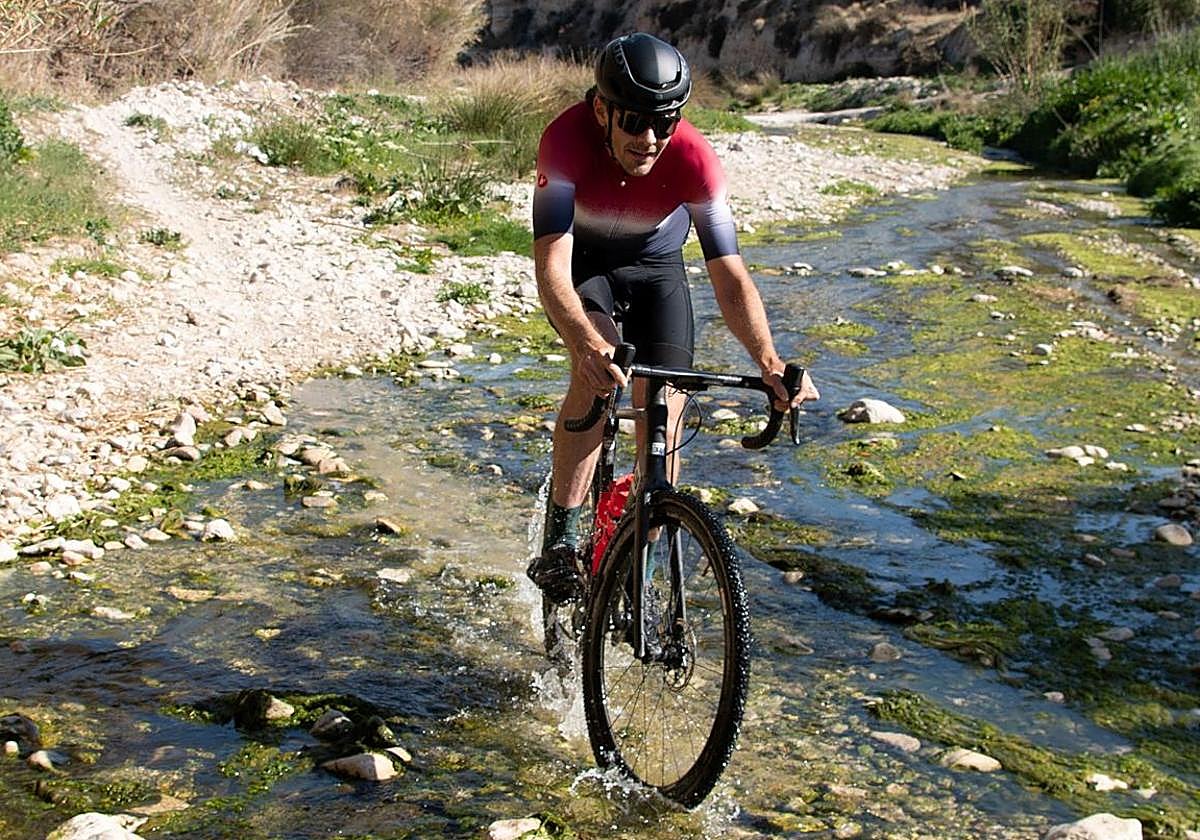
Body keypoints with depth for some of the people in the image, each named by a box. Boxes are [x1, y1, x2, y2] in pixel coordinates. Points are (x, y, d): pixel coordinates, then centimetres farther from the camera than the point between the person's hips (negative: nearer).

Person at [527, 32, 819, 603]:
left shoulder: (693, 158, -32)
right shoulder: (566, 140, -35)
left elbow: (729, 273, -34)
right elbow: (551, 266, -42)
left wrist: (769, 362, -50)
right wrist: (588, 346, -61)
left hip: (656, 266, 2)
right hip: (582, 263, -2)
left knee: (663, 412, -9)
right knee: (598, 366, -31)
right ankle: (559, 542, -19)